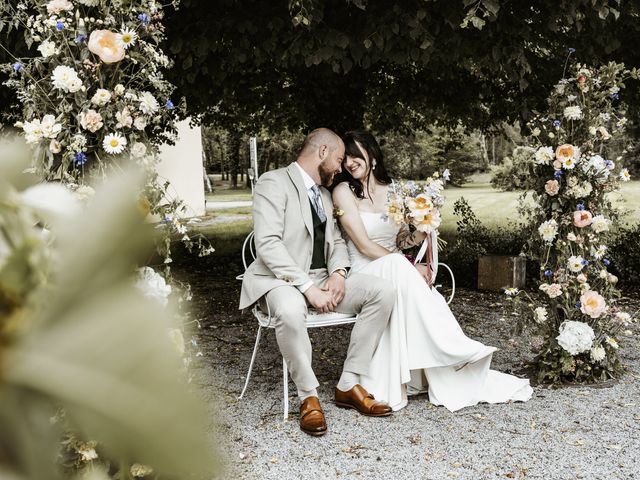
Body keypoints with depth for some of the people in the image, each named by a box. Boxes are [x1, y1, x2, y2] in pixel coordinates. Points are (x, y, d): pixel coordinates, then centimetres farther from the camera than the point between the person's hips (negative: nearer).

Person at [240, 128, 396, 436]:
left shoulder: (324, 194, 20)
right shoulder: (274, 183, -7)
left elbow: (336, 240, 20)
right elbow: (268, 244, -18)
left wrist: (338, 273, -4)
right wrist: (307, 287, -24)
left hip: (321, 279, 7)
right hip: (280, 279, -7)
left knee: (383, 291, -14)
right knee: (290, 311, -41)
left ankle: (349, 385, -10)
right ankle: (308, 396, -19)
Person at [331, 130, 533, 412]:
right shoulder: (344, 191, -3)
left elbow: (400, 240, 15)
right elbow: (364, 245, -12)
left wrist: (424, 232, -8)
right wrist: (409, 268, -19)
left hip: (398, 272, 4)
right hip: (365, 275, -4)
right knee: (396, 265, -36)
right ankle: (456, 351, -32)